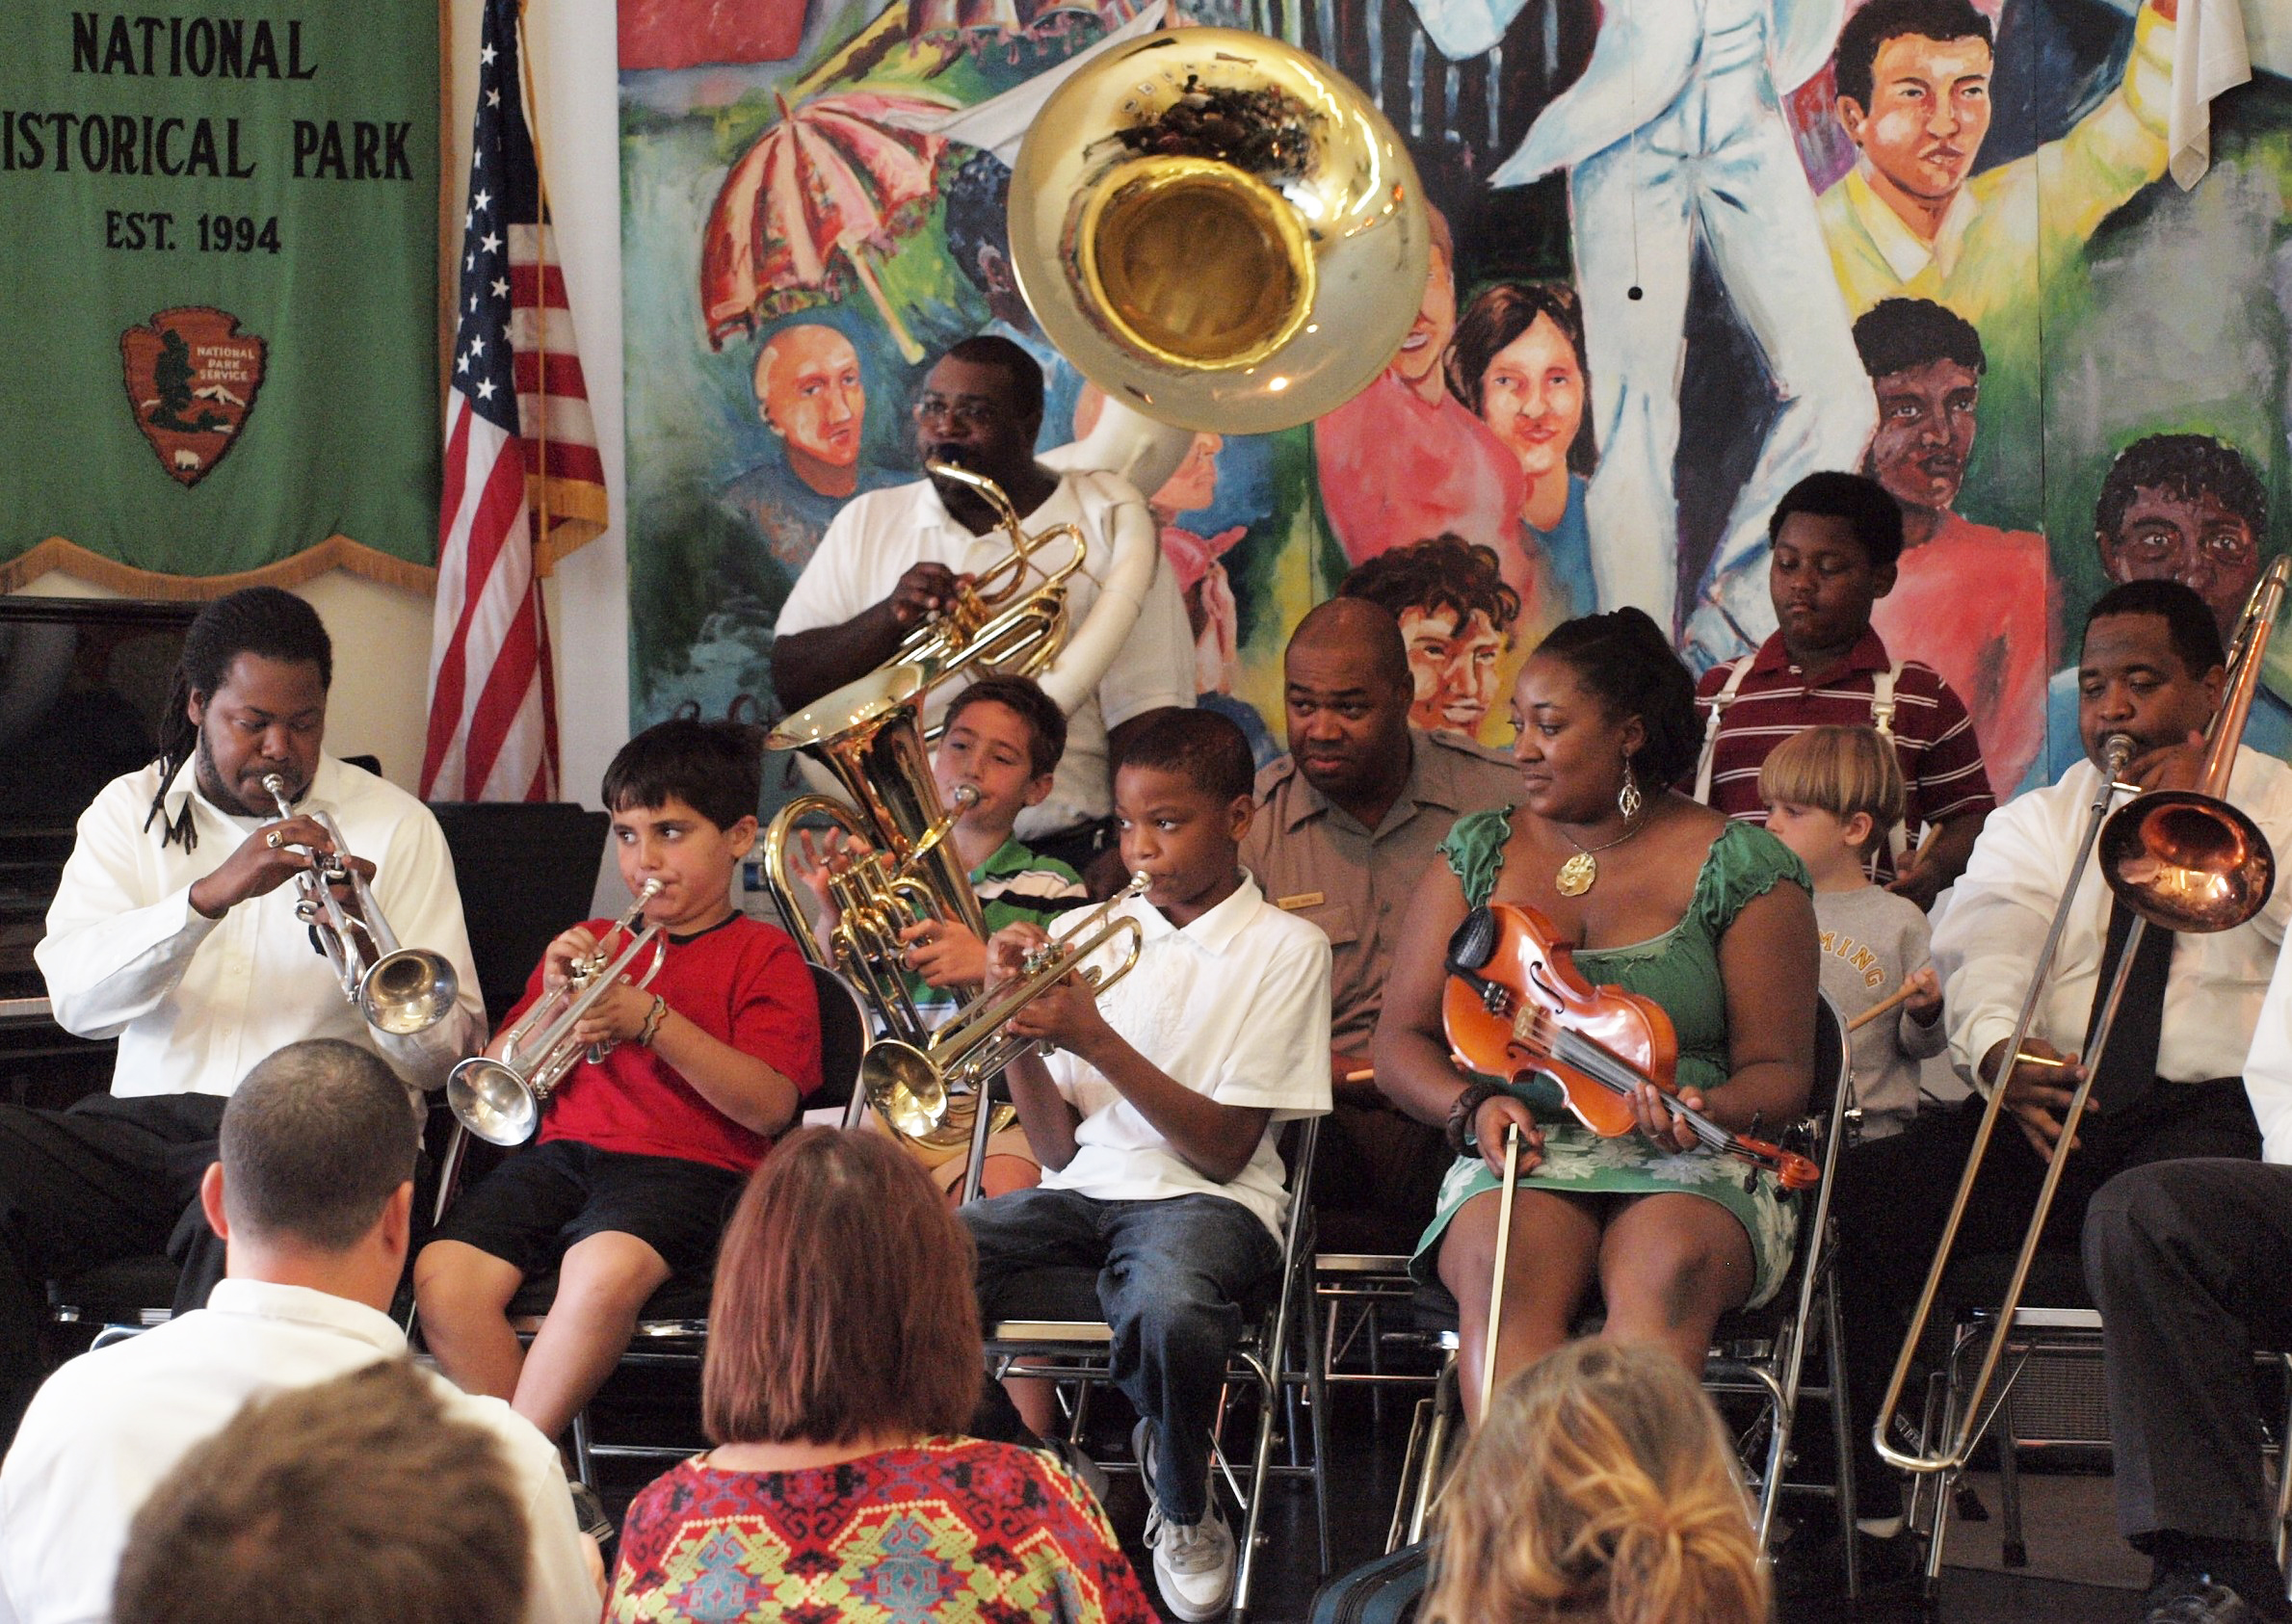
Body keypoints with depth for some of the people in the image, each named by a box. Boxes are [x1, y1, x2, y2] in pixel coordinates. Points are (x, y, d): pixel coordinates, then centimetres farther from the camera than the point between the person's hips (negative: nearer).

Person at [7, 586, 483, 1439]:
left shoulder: (393, 825, 10)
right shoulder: (131, 811, 15)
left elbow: (448, 1051, 2)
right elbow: (75, 995, -4)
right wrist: (210, 895, -18)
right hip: (151, 1116, 3)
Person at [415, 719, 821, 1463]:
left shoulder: (765, 956, 10)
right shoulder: (588, 942, 26)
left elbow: (769, 1108, -6)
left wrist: (651, 1021, -14)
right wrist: (552, 1000, 1)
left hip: (686, 1168, -5)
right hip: (563, 1151, 5)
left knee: (606, 1269, -38)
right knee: (442, 1276, -26)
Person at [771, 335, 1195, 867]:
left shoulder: (1107, 522, 4)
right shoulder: (868, 521, 16)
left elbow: (1144, 720, -1)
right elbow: (791, 683, 10)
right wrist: (890, 616, -8)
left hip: (1064, 855, -2)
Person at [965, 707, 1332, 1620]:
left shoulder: (1285, 947, 1)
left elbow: (1223, 1150, -7)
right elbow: (1057, 1149, 10)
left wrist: (1096, 1040, -15)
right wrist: (1016, 1031, -7)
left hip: (1205, 1200, -4)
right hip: (1084, 1190, 4)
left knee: (1169, 1308, -41)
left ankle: (1184, 1509, -6)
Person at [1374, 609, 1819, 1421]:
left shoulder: (1743, 868, 4)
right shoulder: (1479, 853, 13)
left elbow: (1779, 1071, 3)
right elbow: (1401, 1040, 13)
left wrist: (1709, 1109, -20)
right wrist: (1474, 1105, -9)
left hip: (1692, 1168, -2)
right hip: (1521, 1158, 2)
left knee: (1670, 1266, -37)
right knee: (1503, 1266, -34)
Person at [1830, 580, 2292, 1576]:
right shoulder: (2036, 823, 21)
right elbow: (1982, 954, 0)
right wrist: (1995, 1047, -22)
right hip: (2047, 1109, 4)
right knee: (1846, 1203, -21)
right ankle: (1865, 1516, -14)